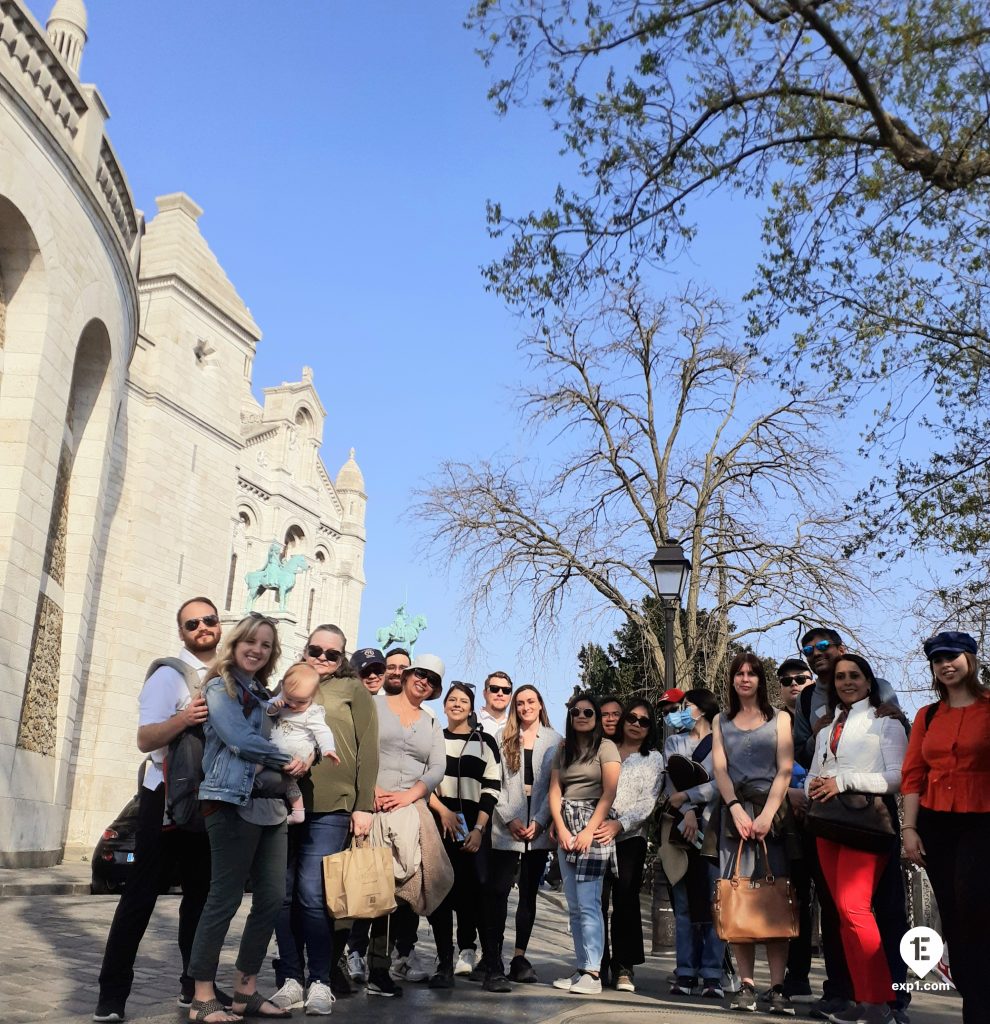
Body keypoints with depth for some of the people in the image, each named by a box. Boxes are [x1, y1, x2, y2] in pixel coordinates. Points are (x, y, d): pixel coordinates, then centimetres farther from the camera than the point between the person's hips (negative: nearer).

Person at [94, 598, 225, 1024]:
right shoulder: (169, 675, -9)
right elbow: (145, 739, -18)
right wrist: (182, 719, -36)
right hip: (168, 797, -6)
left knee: (201, 892, 12)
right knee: (143, 892, -2)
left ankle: (195, 985, 23)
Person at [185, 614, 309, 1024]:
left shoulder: (265, 695, 20)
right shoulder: (220, 688, -1)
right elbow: (240, 741, -14)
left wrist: (306, 756, -7)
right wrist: (287, 760, -4)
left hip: (270, 806, 7)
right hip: (233, 803, -7)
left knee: (272, 899, 6)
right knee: (225, 898, -4)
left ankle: (245, 991, 17)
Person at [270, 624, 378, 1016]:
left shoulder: (354, 690, 8)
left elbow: (367, 750, 2)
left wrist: (363, 806, -6)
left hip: (330, 807, -4)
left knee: (312, 894, -7)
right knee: (284, 895, 4)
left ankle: (320, 981, 5)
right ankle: (291, 979, 14)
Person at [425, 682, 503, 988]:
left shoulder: (485, 741, 8)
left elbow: (492, 788, 3)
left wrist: (478, 829, -6)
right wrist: (442, 810, -7)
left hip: (473, 825, -1)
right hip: (438, 823, 2)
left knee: (478, 891, -9)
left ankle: (491, 963, -7)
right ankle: (445, 963, 6)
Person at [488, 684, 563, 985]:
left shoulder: (555, 741, 7)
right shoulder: (502, 739, 8)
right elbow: (494, 782, 2)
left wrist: (538, 822, -8)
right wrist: (510, 819, -9)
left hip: (538, 829, 1)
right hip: (506, 828, -1)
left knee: (528, 893, 6)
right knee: (499, 891, -7)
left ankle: (519, 957, 11)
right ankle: (494, 957, -5)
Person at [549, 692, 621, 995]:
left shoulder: (606, 748, -1)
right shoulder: (562, 750, 15)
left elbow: (609, 793, -9)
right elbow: (555, 792, 8)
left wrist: (588, 831, -15)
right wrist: (561, 829, -6)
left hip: (593, 825, -6)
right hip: (565, 829, 6)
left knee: (588, 904, -10)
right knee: (574, 906, 6)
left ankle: (592, 973, -8)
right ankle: (581, 968, 11)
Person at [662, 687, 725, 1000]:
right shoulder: (674, 742, 19)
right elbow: (671, 780, 5)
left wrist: (686, 796, -9)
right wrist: (687, 812, -10)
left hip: (713, 828, -3)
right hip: (680, 828, 3)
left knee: (713, 902, -6)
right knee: (684, 903, 2)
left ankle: (712, 974, -3)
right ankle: (686, 973, 4)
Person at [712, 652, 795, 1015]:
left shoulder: (779, 718, 11)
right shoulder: (721, 721, 16)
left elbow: (785, 770, 0)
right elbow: (719, 768, 6)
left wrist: (767, 814, -12)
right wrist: (737, 810, -10)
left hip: (773, 812, -1)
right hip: (735, 812, 2)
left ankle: (778, 986, -4)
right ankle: (746, 984, 0)